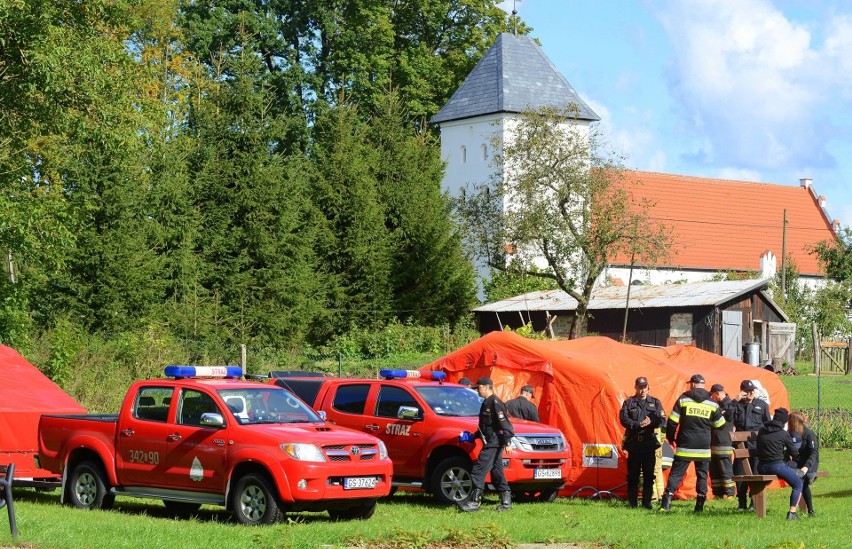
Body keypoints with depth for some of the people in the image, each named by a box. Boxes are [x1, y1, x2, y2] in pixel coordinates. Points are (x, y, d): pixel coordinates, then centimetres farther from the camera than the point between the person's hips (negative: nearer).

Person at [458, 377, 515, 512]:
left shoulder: (495, 402, -12)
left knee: (478, 472, -13)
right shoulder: (486, 403, 19)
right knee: (496, 472, 12)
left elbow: (504, 423, -18)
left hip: (493, 443, -10)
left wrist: (507, 442, -23)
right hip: (491, 443, 10)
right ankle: (506, 502, 15)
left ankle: (474, 502, -14)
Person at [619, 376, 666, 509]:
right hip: (634, 443, -1)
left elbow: (663, 420, 3)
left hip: (650, 443, 1)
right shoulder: (629, 403, 6)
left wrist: (651, 422, -17)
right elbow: (623, 419, -5)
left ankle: (647, 501, 7)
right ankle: (632, 502, 8)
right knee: (633, 474, 2)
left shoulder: (655, 403, 10)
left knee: (649, 474, 2)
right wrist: (638, 425, -19)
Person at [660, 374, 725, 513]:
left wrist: (670, 438, 11)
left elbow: (672, 421, -3)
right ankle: (700, 505, 7)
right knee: (702, 475, 11)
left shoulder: (683, 398, -2)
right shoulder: (712, 403, 4)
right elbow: (719, 424, 14)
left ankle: (666, 503, -12)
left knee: (676, 473, 0)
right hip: (703, 447, 1)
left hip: (685, 446, -1)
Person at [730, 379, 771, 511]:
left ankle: (754, 503, 7)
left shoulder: (762, 405, 8)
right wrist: (735, 402, -11)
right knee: (739, 473, 1)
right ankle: (742, 503, 9)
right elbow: (729, 418, -9)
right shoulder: (737, 405, 8)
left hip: (757, 445, -1)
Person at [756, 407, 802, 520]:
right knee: (798, 484, 8)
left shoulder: (761, 431, 9)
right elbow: (794, 453, 3)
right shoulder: (783, 434, -6)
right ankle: (792, 512, -6)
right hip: (777, 466, -6)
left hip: (761, 468, 6)